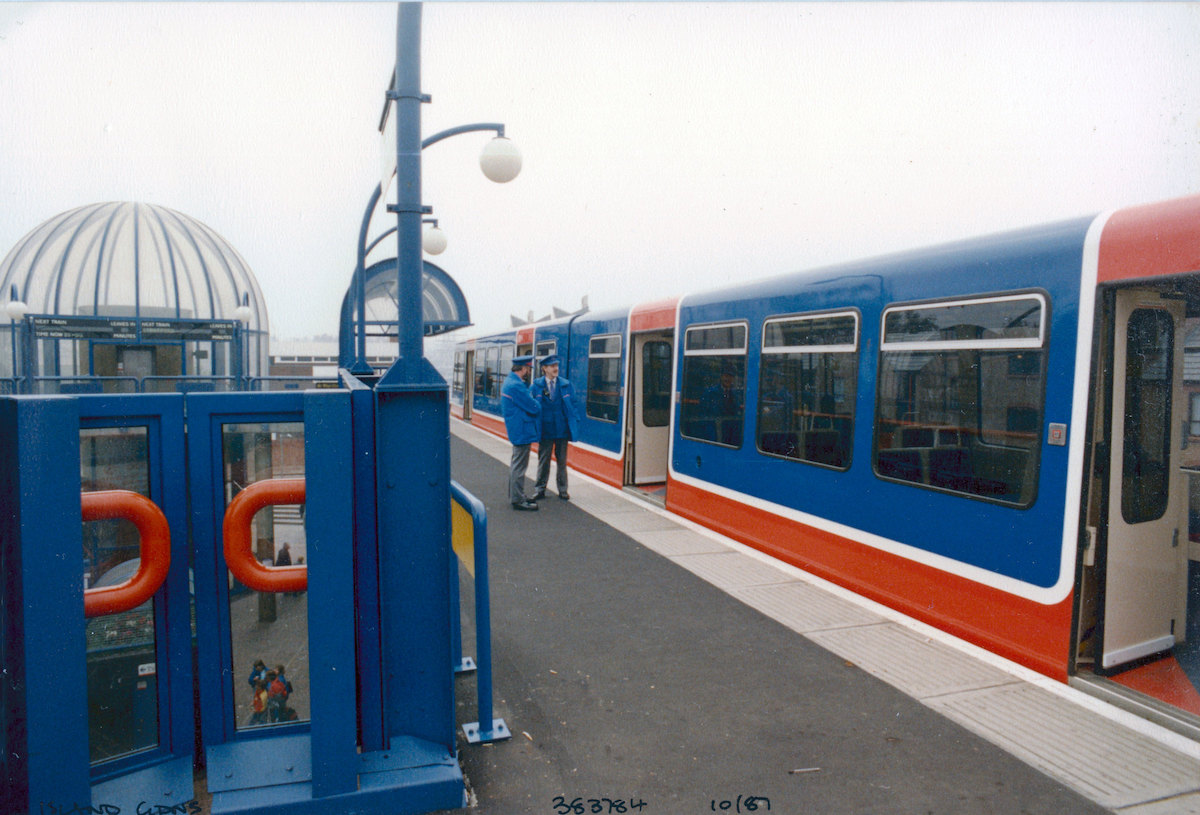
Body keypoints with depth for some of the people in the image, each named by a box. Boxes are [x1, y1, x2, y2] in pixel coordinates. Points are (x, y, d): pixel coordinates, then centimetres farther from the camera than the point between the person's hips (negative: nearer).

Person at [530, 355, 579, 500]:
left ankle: (562, 490, 21)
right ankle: (540, 490, 20)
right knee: (543, 461, 8)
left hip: (562, 429, 1)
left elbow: (573, 405, 6)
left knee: (562, 461, 10)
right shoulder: (536, 386, -2)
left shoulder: (567, 385, 3)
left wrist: (575, 424, -1)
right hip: (545, 430, -1)